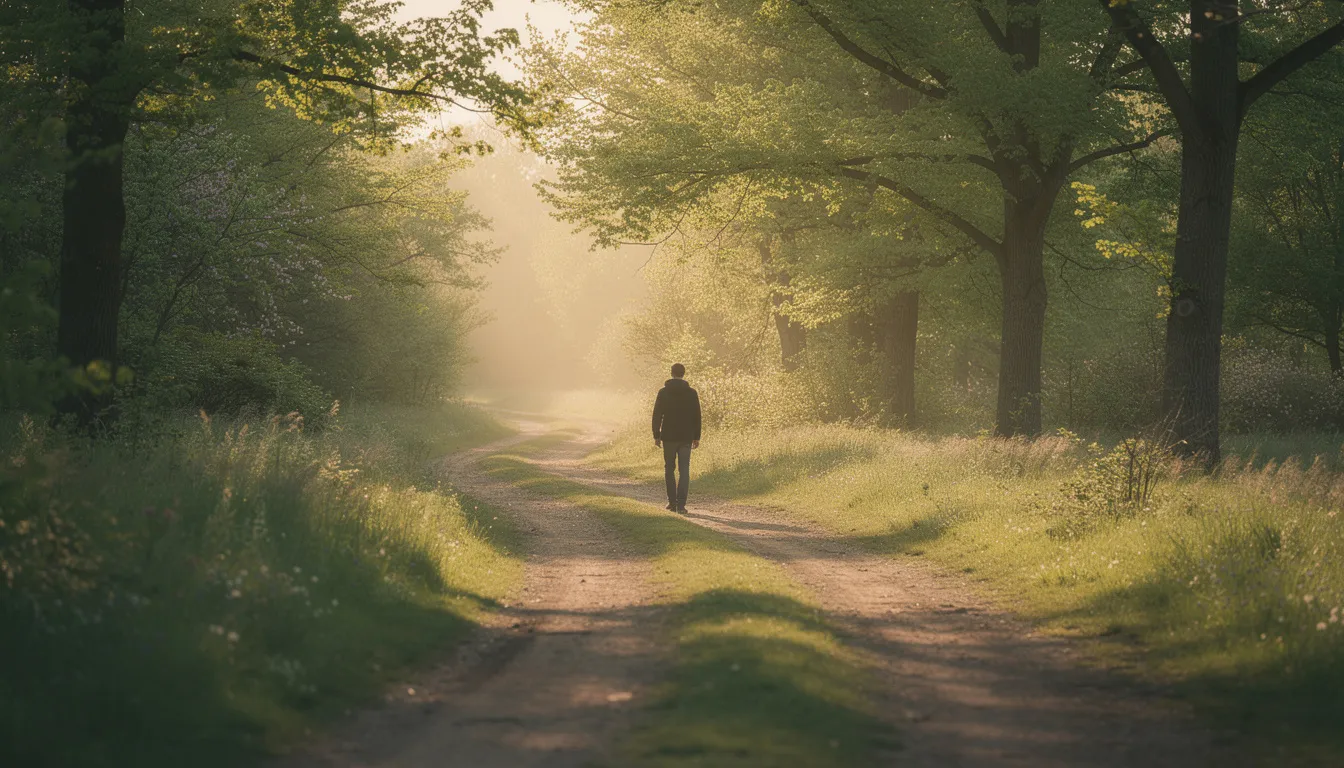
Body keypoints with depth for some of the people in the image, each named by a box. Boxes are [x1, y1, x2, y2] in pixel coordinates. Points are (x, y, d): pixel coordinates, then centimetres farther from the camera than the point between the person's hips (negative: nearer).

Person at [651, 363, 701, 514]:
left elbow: (657, 415, -4)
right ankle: (681, 504, -10)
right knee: (684, 470, 0)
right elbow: (697, 416, 3)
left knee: (669, 469, 14)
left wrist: (656, 435, 2)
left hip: (669, 436, 0)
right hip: (686, 437, 0)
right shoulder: (692, 393, 0)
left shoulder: (663, 392, -3)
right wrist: (696, 437, 9)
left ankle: (672, 502, 13)